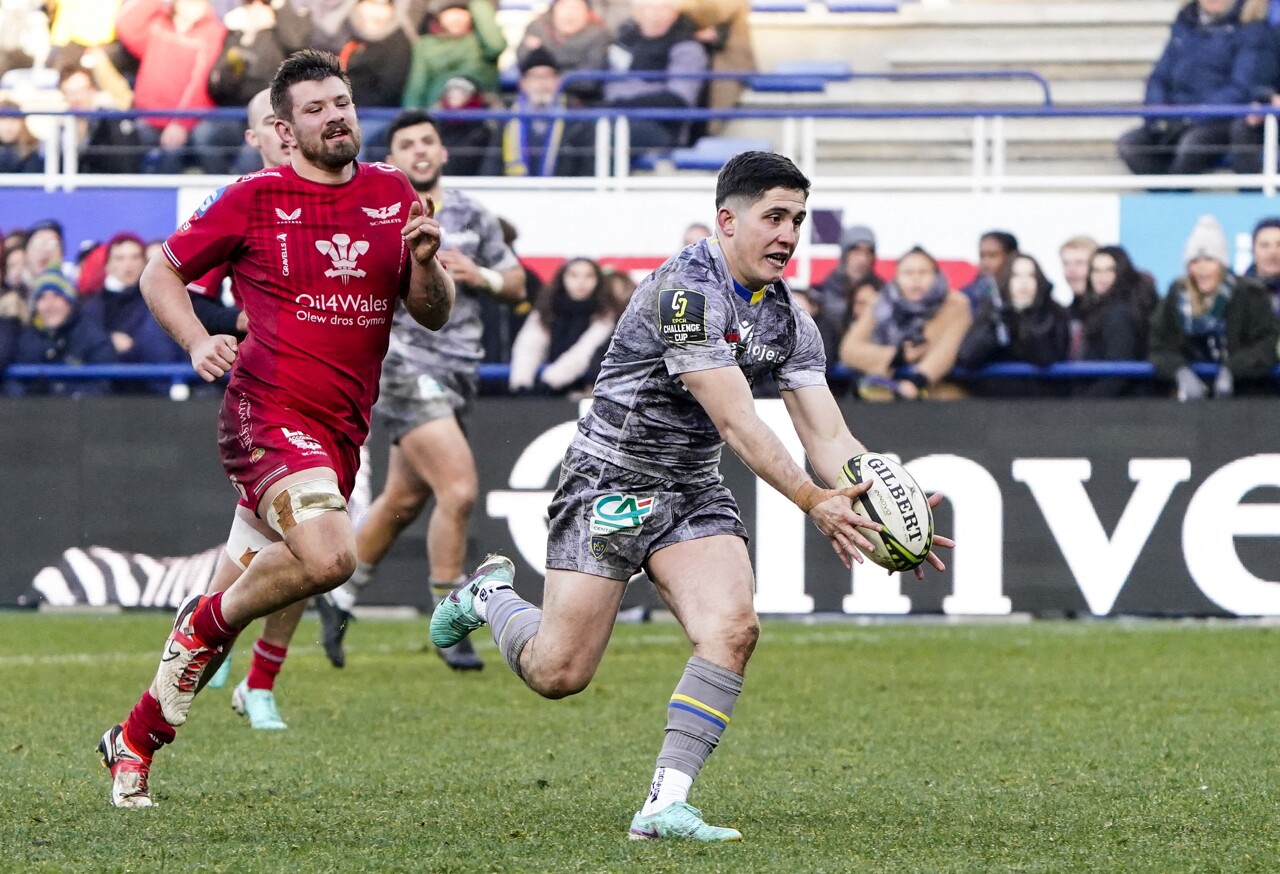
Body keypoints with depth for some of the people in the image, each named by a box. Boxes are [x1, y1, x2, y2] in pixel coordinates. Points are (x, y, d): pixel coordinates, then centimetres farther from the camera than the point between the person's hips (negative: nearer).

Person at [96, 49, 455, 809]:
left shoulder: (394, 196, 11)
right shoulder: (254, 201, -1)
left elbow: (434, 315, 14)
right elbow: (162, 273, 8)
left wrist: (425, 263, -8)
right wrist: (199, 343, -9)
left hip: (342, 432, 5)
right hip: (267, 411, -5)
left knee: (247, 596, 8)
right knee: (330, 556, -29)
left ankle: (136, 737, 22)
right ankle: (211, 621, -1)